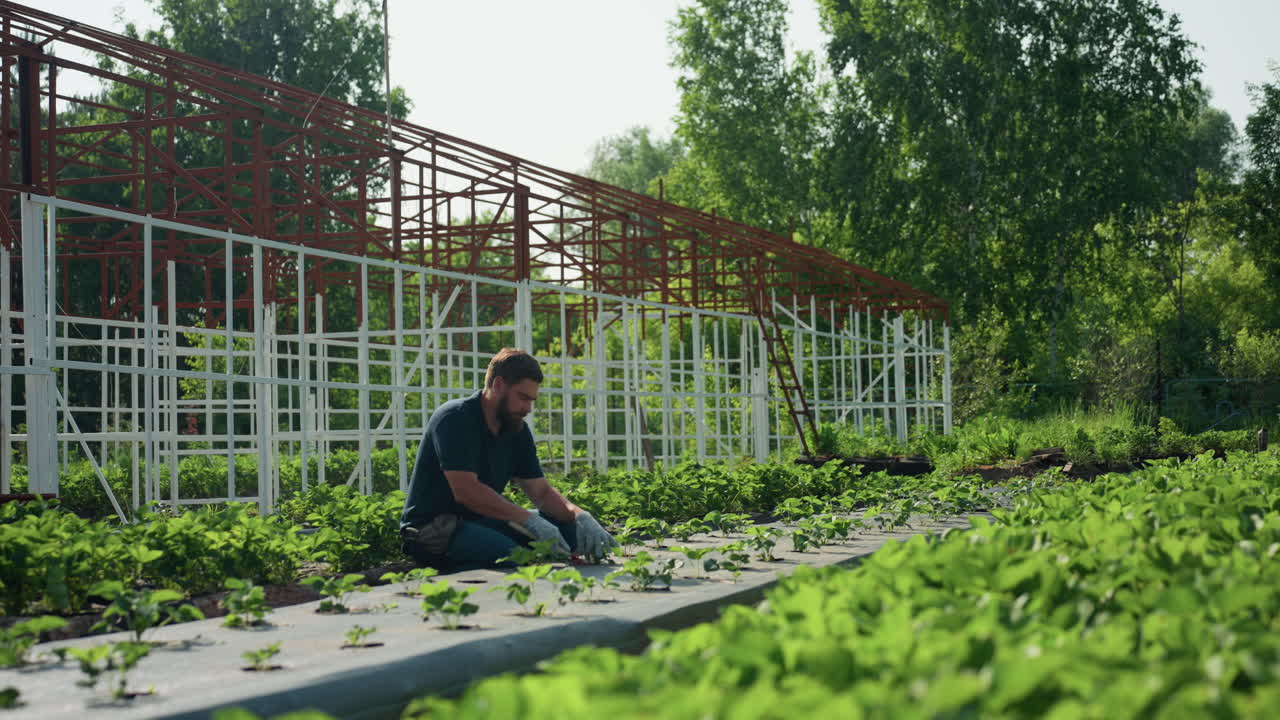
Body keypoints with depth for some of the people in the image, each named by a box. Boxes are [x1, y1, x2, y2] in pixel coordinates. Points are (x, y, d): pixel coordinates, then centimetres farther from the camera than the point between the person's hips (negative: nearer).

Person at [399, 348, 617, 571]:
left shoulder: (517, 429, 9)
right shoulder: (454, 419, -16)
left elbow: (542, 492, 9)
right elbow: (466, 491, -26)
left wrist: (581, 516, -12)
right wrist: (530, 520, -29)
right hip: (431, 528, -8)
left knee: (567, 527, -4)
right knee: (509, 554, -34)